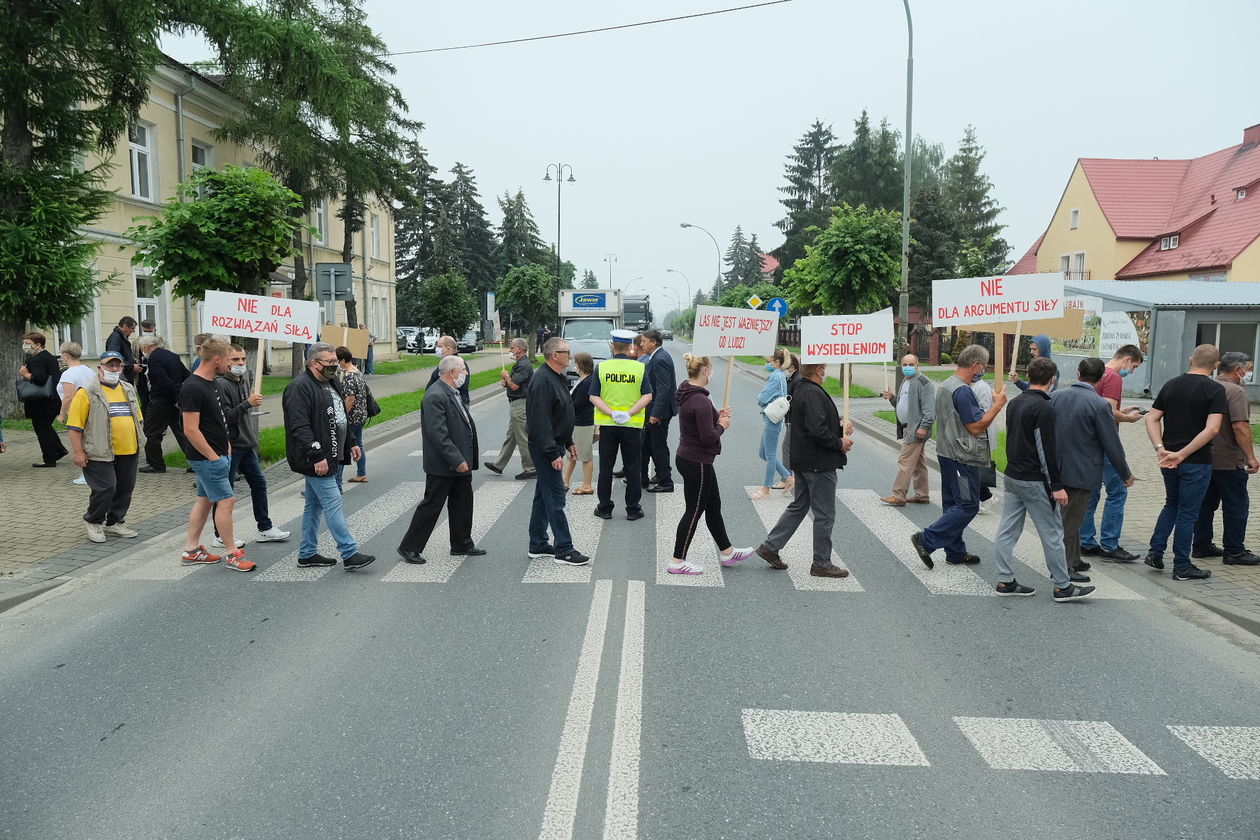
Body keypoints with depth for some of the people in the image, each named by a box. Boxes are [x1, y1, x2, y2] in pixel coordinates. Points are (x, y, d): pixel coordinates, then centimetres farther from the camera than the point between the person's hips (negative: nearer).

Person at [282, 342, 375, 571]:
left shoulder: (331, 383, 14)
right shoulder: (299, 388, -16)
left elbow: (340, 417, 25)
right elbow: (299, 427, -23)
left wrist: (350, 443, 20)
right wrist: (316, 456, -26)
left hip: (328, 456, 10)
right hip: (316, 459, -10)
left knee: (314, 504, 15)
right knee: (333, 503, -9)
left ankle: (307, 553, 24)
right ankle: (349, 554, -5)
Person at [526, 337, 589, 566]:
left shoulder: (556, 377, 13)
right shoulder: (542, 380, -20)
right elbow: (541, 421, -25)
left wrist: (568, 442, 22)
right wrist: (553, 453, -26)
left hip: (553, 445, 11)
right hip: (545, 448, -11)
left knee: (544, 496, 15)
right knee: (555, 498, -6)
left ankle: (537, 545, 23)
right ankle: (563, 550, 0)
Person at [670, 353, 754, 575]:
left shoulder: (686, 394, 7)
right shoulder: (700, 400, -23)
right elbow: (708, 438, -23)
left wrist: (717, 417, 9)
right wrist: (722, 425, -6)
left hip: (686, 457, 10)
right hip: (697, 463, -10)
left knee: (713, 506, 20)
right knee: (694, 511, 2)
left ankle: (726, 552, 33)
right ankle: (677, 561, 13)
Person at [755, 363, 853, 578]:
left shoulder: (800, 391, 13)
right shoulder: (813, 394, -20)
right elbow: (817, 430, -28)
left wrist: (840, 430, 10)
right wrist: (839, 443, -14)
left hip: (802, 462, 10)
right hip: (819, 464, -10)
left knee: (798, 506, 18)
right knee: (825, 514, 1)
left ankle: (770, 546, 19)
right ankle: (822, 564, 10)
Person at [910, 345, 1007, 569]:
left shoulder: (944, 386, 12)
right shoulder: (963, 391, -19)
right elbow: (976, 427, -20)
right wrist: (997, 404, -12)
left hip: (947, 453, 10)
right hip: (963, 458, -10)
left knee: (953, 504, 13)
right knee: (968, 505, -4)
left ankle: (956, 552, 20)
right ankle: (926, 540, -8)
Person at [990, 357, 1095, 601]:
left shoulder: (1014, 403, 9)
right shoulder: (1044, 408, -16)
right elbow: (1047, 450, -18)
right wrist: (1057, 486, -14)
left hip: (1011, 477, 8)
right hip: (1034, 480, -8)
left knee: (1007, 530, 8)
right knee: (1052, 533, 2)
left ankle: (1005, 581, 13)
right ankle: (1063, 587, 11)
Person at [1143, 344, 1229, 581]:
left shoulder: (1171, 385, 5)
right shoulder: (1215, 390, -10)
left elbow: (1152, 418, 1)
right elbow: (1212, 429, -20)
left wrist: (1161, 449, -7)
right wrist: (1182, 454, -18)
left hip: (1169, 461, 5)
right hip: (1196, 462, -5)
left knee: (1172, 504, 22)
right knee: (1187, 512, 3)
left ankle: (1155, 553, 17)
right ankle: (1182, 567, 11)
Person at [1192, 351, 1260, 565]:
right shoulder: (1235, 392, -15)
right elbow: (1240, 427, -23)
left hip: (1205, 458, 8)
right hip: (1229, 461, -8)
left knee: (1206, 503, 14)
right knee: (1236, 506, 1)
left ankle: (1201, 546, 19)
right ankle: (1234, 552, 6)